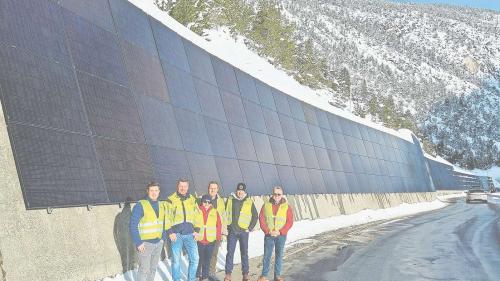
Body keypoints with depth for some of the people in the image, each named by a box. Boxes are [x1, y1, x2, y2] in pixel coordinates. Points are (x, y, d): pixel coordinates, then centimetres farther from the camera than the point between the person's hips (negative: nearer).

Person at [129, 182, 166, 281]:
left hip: (158, 243, 6)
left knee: (153, 268, 14)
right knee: (144, 269, -3)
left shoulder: (161, 205, 9)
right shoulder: (140, 205, -12)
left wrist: (163, 238, 8)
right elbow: (133, 225, -14)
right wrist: (138, 243, -16)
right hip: (145, 243, -6)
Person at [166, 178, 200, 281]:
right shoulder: (171, 200, -1)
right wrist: (170, 232, -11)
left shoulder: (192, 199, 12)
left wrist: (196, 230, 6)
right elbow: (167, 217, -5)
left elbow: (197, 215, 14)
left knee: (195, 258, 0)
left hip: (190, 234, 3)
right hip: (176, 234, -3)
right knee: (176, 260, 1)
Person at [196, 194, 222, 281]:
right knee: (199, 259, 4)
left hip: (210, 241, 2)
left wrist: (218, 237, 4)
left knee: (207, 260, 9)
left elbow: (219, 225, 6)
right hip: (199, 240, -2)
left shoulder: (215, 212, 4)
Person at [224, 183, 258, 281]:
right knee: (230, 252, 2)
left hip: (243, 231, -1)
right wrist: (225, 227, 5)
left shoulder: (249, 202, 1)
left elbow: (255, 216, 7)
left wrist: (250, 228, 0)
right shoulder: (230, 200, 4)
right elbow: (225, 213, 10)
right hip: (232, 231, 1)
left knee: (244, 253, 5)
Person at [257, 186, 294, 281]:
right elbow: (261, 219, 0)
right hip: (268, 235, 1)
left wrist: (280, 232, -12)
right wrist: (268, 231, -10)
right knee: (267, 255, 4)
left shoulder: (286, 207, -1)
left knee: (279, 255, 5)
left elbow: (290, 222, -3)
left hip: (281, 236, 0)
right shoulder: (266, 205, 2)